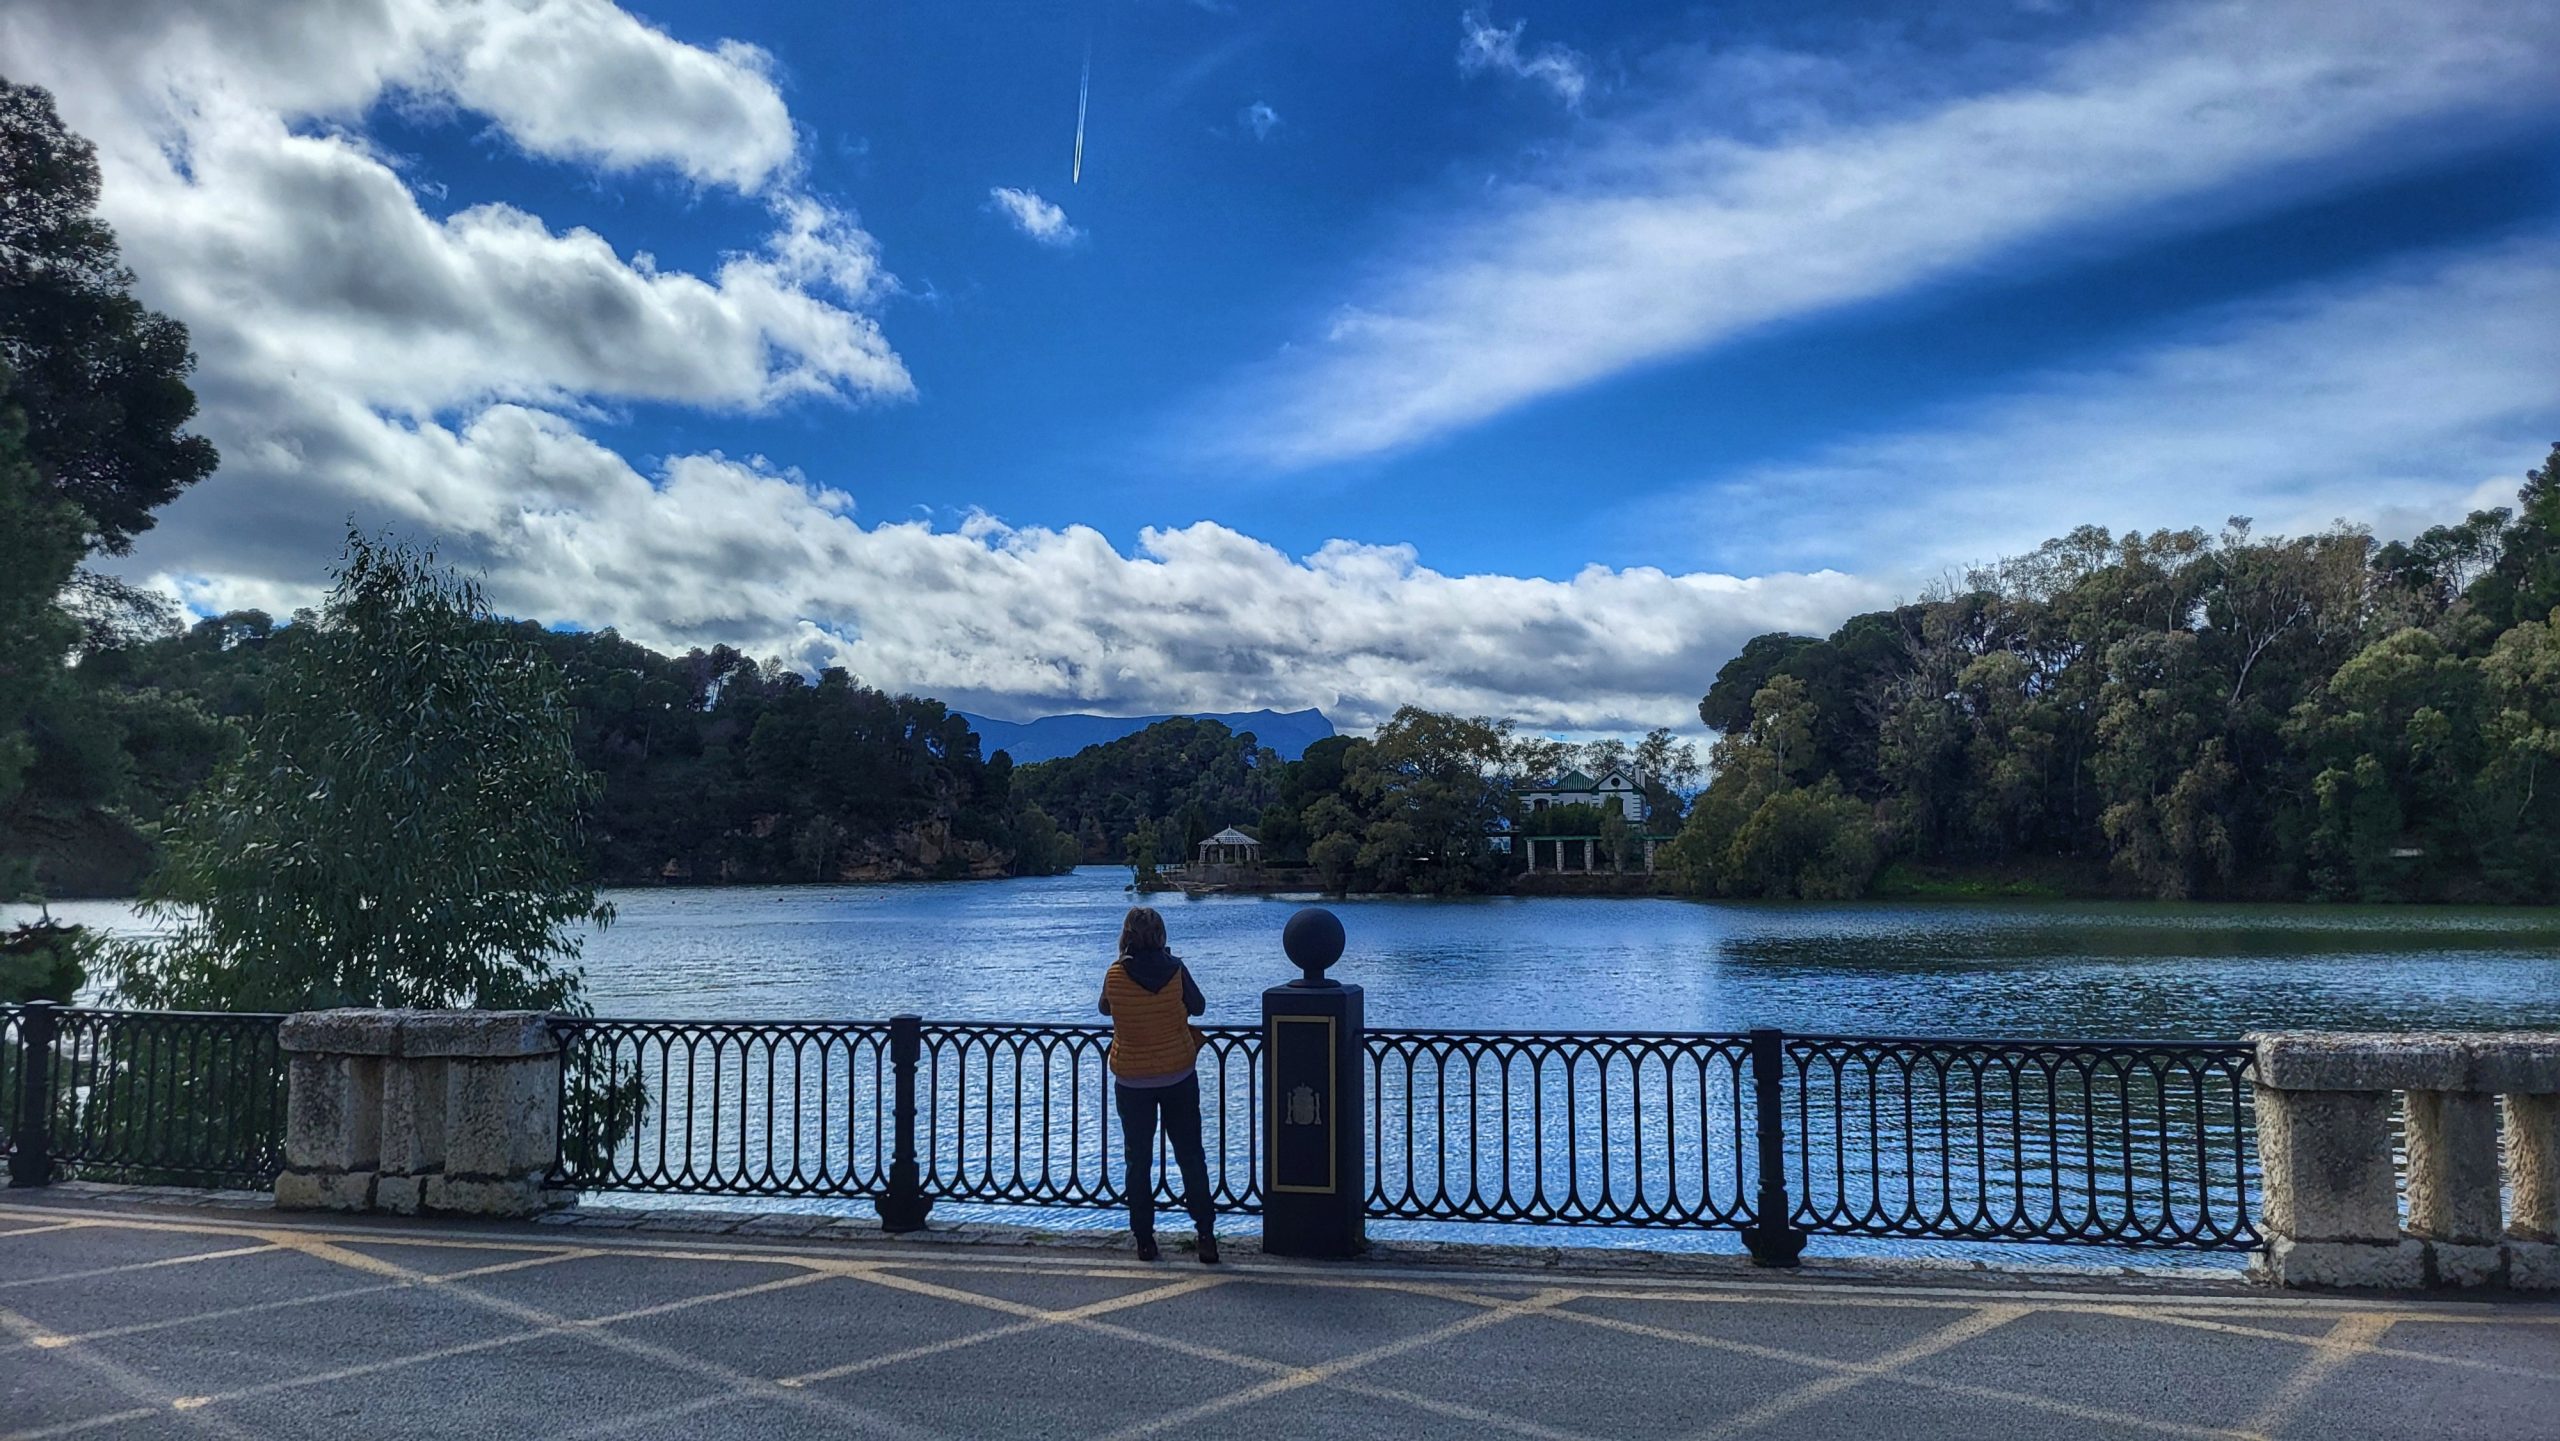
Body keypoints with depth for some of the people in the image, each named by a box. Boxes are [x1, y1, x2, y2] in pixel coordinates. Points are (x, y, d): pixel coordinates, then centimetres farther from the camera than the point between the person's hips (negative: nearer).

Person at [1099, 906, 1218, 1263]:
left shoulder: (1115, 975, -11)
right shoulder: (1175, 969, -11)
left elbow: (1105, 1009, 8)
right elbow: (1198, 1006, 3)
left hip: (1131, 1081, 0)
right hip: (1179, 1076, 0)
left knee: (1139, 1160, 12)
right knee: (1191, 1156, 9)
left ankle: (1144, 1239, 15)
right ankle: (1206, 1235, 7)